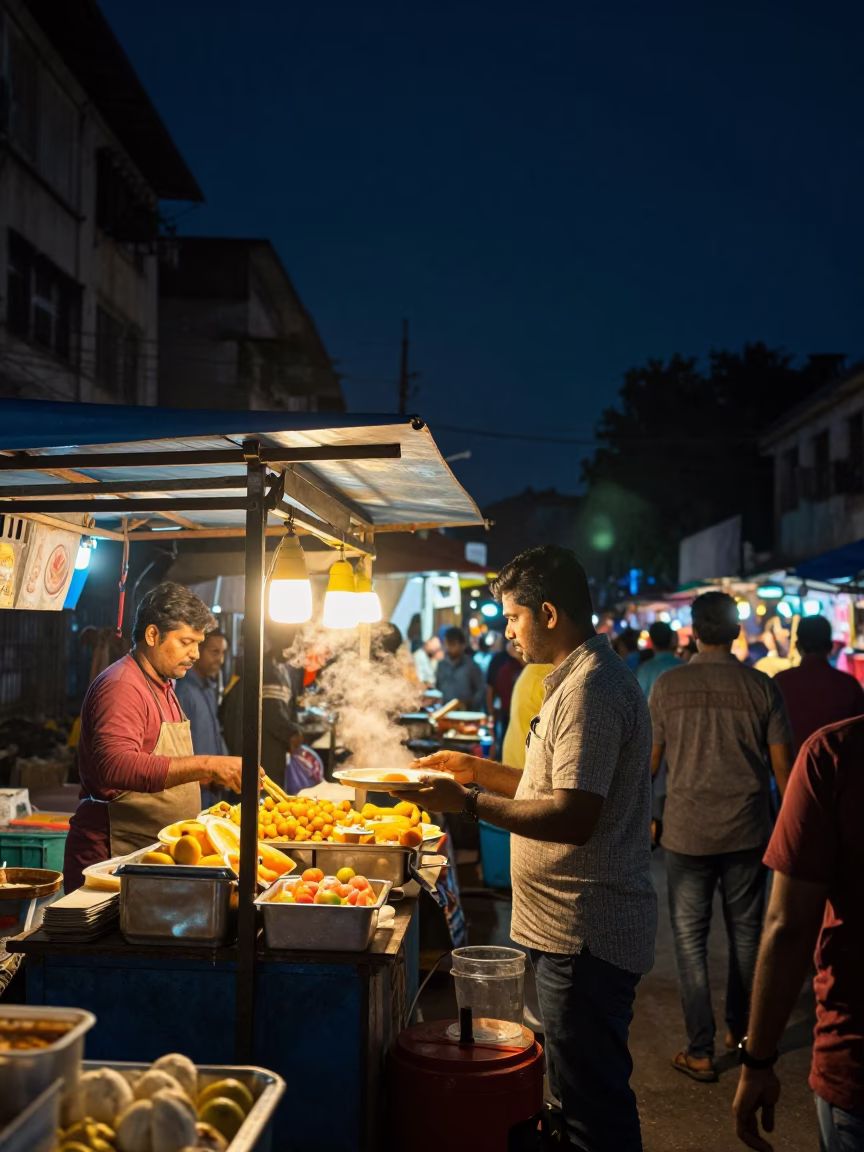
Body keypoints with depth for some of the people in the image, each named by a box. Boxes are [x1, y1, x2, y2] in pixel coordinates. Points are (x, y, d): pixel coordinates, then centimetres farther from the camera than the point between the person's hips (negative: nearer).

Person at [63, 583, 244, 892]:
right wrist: (206, 766, -34)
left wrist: (214, 773, 10)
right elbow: (116, 766, -31)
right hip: (112, 854, -9)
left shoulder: (162, 686, 18)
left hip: (153, 853, 9)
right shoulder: (121, 686, -15)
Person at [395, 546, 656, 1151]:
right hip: (575, 926, 11)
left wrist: (467, 802, -20)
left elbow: (574, 818, -26)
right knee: (586, 1091, 19)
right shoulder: (585, 678, 15)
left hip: (585, 934, -11)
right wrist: (481, 770, 16)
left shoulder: (591, 689, -19)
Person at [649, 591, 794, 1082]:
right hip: (748, 831, 1)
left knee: (691, 938, 7)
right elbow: (783, 763, -2)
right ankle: (741, 1032, 31)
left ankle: (701, 1052, 8)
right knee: (746, 932, 17)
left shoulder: (668, 686, -6)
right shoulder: (762, 687, -5)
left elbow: (651, 759, -1)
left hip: (687, 832, -1)